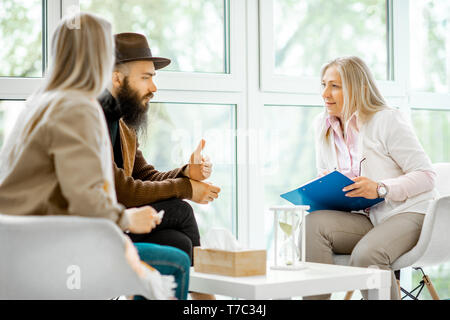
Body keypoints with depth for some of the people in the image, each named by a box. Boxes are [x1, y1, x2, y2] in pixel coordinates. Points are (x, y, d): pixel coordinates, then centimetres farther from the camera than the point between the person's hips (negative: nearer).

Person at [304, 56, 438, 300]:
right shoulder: (323, 126, 10)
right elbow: (325, 173, 22)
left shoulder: (387, 121, -9)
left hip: (409, 213, -5)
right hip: (368, 219, 6)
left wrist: (381, 189, -25)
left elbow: (426, 175, -10)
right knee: (312, 223, -24)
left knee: (365, 255, -34)